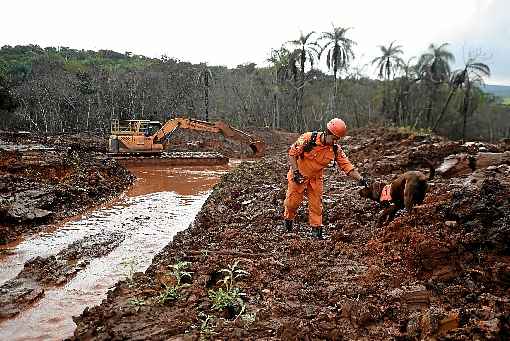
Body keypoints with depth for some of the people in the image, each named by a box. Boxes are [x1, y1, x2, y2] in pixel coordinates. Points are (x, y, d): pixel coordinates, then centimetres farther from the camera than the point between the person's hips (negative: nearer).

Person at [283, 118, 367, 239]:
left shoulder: (335, 150, -12)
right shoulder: (308, 138, -23)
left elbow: (346, 165, -11)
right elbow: (292, 152, -16)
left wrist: (360, 179, -22)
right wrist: (295, 172, -20)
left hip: (316, 179, 3)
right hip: (299, 175, -3)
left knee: (316, 205, 5)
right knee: (293, 201, 3)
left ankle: (316, 229, 18)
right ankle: (288, 219, 32)